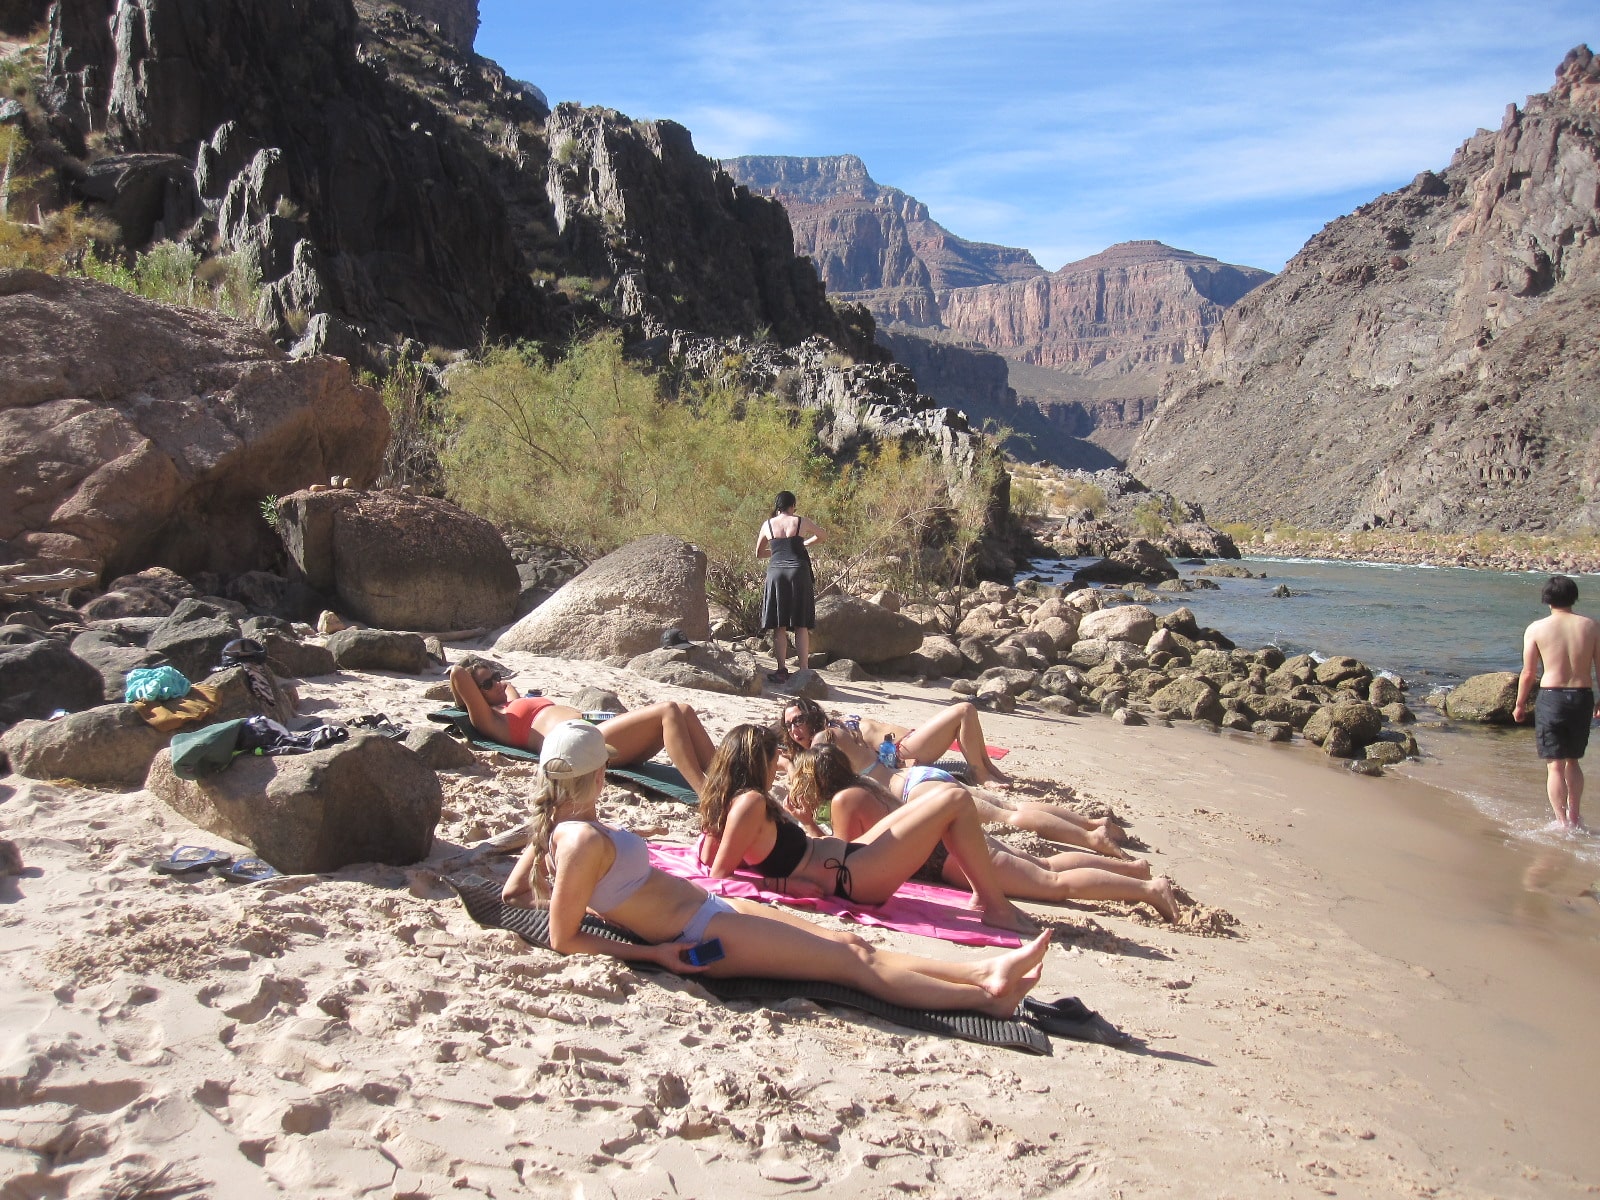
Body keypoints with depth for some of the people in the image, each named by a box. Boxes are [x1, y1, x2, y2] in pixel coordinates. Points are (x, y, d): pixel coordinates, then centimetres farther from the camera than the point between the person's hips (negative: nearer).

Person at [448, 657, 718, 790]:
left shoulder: (513, 704, 31)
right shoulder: (489, 721, 5)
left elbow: (507, 683, 54)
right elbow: (457, 673, -4)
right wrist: (464, 705, 12)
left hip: (599, 729, 10)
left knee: (683, 710, -7)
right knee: (668, 711, -24)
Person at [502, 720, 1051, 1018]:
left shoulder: (555, 826, 5)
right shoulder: (586, 839, -22)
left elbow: (512, 892, 15)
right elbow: (564, 939, -20)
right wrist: (653, 954, -17)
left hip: (709, 908, 10)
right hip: (700, 933, -10)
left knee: (851, 944, 5)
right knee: (850, 961, -5)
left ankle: (982, 970, 5)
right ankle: (985, 996, 3)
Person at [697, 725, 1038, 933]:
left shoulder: (727, 800, 5)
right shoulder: (752, 803, -20)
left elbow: (706, 858, 10)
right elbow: (719, 876, -22)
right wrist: (782, 884, -17)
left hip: (846, 854, 11)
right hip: (852, 877, -11)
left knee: (940, 798, 17)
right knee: (955, 802, -11)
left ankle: (983, 891, 16)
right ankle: (997, 906, -2)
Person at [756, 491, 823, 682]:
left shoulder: (767, 525, 7)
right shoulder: (801, 522, 2)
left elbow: (758, 553, 19)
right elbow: (820, 536, 21)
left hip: (776, 573, 1)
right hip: (799, 573, -1)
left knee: (779, 627, 5)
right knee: (801, 626, 3)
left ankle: (781, 670, 3)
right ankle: (803, 670, 2)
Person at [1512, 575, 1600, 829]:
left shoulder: (1536, 629, -5)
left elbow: (1528, 673, -4)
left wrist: (1520, 704, 9)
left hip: (1551, 696, -3)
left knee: (1555, 765, 4)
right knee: (1573, 760, 20)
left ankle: (1563, 822, 2)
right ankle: (1574, 817, 25)